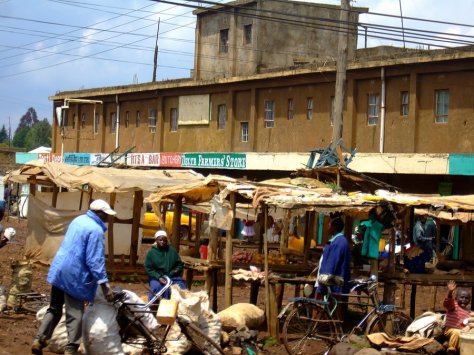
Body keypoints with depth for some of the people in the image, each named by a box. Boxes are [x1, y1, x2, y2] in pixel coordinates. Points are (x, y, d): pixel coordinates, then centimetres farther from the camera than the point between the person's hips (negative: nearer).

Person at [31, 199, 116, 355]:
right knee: (75, 314, -1)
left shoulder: (78, 220, 11)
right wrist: (104, 284, -21)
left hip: (58, 270, 8)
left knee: (54, 309, 18)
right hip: (74, 275, -8)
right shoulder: (95, 230, -17)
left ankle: (39, 340, 15)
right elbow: (95, 260, -22)